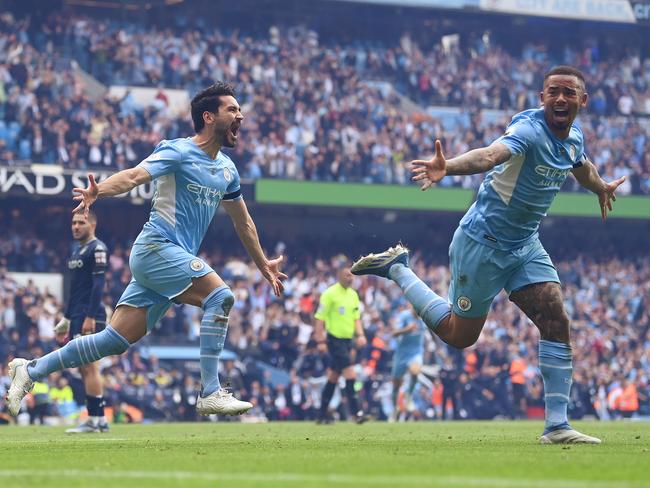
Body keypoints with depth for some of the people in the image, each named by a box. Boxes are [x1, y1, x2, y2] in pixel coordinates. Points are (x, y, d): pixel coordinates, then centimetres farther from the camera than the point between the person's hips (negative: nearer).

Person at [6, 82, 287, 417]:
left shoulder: (227, 170, 16)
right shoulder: (178, 152, -9)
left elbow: (243, 222, 29)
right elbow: (135, 175, -25)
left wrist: (263, 264, 34)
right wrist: (98, 190, -43)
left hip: (176, 257, 8)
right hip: (157, 248, -8)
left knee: (116, 340, 2)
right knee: (220, 296, -23)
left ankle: (30, 370, 12)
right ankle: (210, 394, -22)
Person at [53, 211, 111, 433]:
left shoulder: (97, 249, -9)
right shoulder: (77, 250, 20)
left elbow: (98, 285, -17)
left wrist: (90, 317, -23)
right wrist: (66, 319, 24)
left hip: (90, 317, -10)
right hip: (77, 316, 10)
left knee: (89, 366, -10)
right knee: (84, 367, 8)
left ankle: (95, 419, -8)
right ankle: (99, 419, 11)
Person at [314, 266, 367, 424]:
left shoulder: (353, 294, 12)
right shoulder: (330, 294, -10)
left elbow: (356, 317, 19)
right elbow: (320, 318, -11)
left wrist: (360, 335, 3)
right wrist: (320, 340, -15)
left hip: (347, 340, 7)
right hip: (335, 340, -7)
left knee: (333, 378, 10)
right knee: (350, 374, -16)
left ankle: (322, 415, 16)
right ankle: (355, 412, -15)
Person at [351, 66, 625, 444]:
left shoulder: (574, 138, 2)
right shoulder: (530, 130, -26)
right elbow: (491, 155, -47)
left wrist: (601, 188, 49)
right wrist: (447, 167, -66)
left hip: (526, 246, 7)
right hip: (483, 243, -7)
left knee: (557, 321, -9)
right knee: (459, 335, 6)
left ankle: (557, 426, -5)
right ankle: (397, 268, 25)